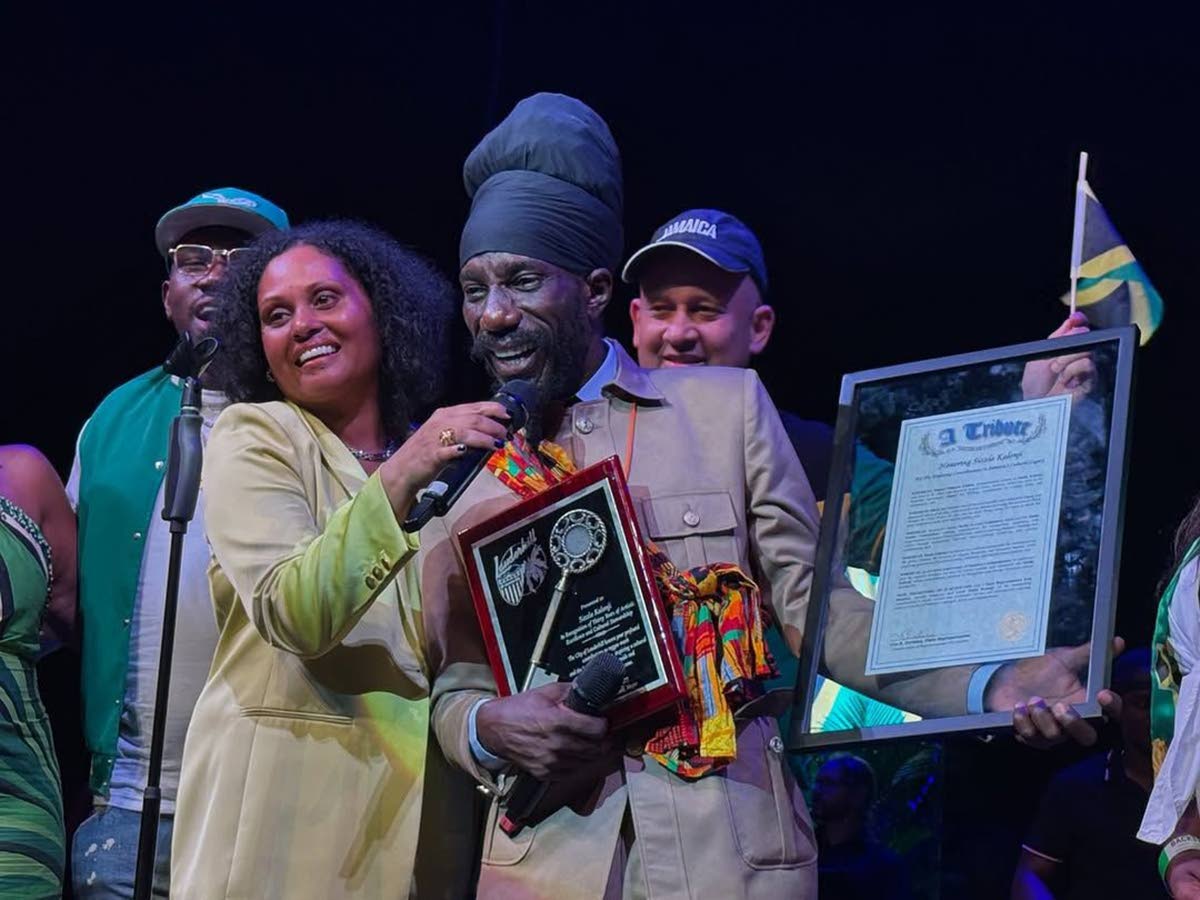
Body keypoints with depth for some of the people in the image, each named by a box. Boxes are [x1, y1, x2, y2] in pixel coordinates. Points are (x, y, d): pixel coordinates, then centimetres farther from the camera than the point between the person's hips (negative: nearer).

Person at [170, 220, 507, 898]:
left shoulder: (441, 459, 11)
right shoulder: (253, 436, -3)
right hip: (287, 786, -4)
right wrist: (400, 478, -27)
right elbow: (294, 616, -19)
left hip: (417, 799, 4)